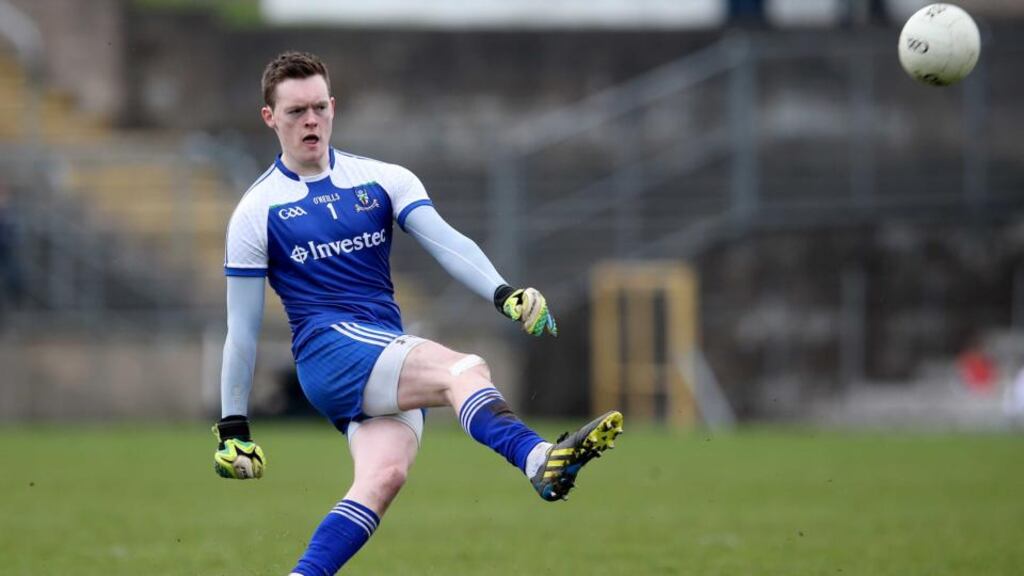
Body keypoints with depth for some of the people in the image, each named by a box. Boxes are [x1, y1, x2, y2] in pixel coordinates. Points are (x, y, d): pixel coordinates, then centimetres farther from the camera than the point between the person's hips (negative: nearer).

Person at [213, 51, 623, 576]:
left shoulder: (382, 180, 13)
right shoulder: (257, 212, 4)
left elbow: (445, 241, -3)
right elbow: (242, 330, 6)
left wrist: (503, 293, -21)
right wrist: (233, 427, 4)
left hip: (391, 367, 5)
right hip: (328, 350, -5)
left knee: (384, 475, -26)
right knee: (464, 369, -31)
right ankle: (539, 459, -58)